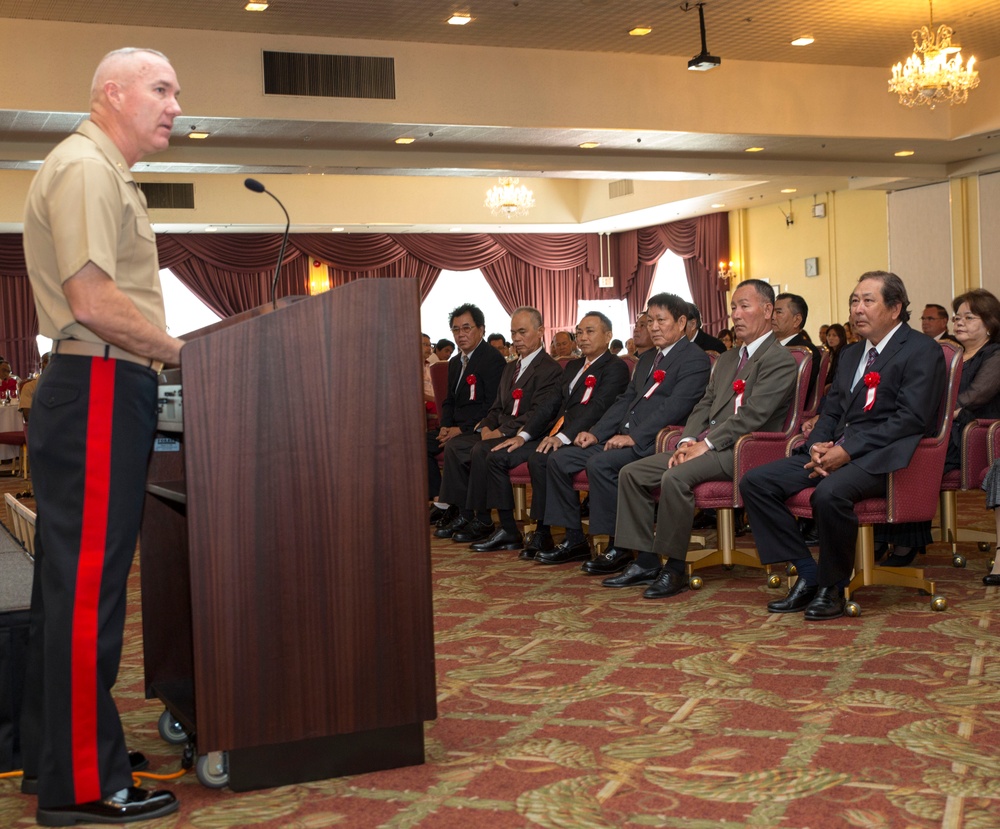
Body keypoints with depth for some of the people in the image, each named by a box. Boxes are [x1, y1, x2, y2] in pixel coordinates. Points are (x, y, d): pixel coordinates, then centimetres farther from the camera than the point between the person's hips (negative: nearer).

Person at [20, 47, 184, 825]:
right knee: (87, 585, -7)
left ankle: (56, 753, 25)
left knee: (76, 579, 14)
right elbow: (92, 303, -21)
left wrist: (164, 349, 15)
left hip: (109, 393, 11)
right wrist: (180, 349, -11)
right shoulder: (84, 168, -11)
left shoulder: (109, 175, 22)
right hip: (97, 391, -11)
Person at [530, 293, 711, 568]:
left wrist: (634, 437, -24)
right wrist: (596, 433, 7)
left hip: (651, 442, -9)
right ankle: (574, 540, 5)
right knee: (559, 460, 0)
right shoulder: (647, 358, 24)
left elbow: (675, 406, -18)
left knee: (600, 463, -32)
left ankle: (618, 547, -20)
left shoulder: (695, 359, -6)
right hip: (624, 437, 9)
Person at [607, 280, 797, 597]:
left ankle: (675, 569, -20)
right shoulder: (726, 359, 24)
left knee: (675, 477, -32)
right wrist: (687, 441, -1)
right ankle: (645, 562, -2)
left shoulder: (780, 360, -6)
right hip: (704, 445, 9)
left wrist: (706, 444, -19)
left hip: (739, 451, -9)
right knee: (632, 473, -4)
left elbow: (752, 415, -16)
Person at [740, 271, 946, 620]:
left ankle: (833, 586, -14)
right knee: (755, 482, -8)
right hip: (835, 451, 8)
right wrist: (818, 445, -3)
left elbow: (911, 418, -14)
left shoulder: (922, 350, -3)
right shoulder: (851, 354, 23)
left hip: (882, 455, -8)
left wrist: (847, 450, -19)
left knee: (829, 493, -37)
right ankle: (808, 576, -5)